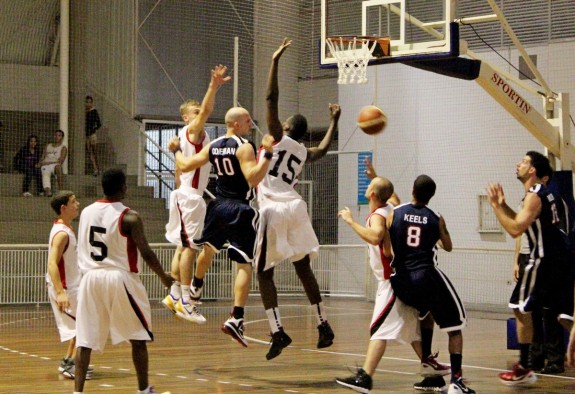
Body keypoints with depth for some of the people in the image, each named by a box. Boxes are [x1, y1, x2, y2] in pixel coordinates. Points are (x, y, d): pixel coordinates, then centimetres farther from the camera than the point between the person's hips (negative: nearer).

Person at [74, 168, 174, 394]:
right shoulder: (129, 217, -12)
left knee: (85, 340, 3)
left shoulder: (86, 212, 5)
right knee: (138, 338, 11)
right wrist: (164, 277, 4)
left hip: (91, 278, 4)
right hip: (120, 278, -4)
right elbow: (146, 253, -10)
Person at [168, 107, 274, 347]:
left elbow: (185, 166, 10)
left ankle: (195, 289, 58)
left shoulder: (213, 146, 4)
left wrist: (176, 150, 28)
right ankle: (236, 319, -18)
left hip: (219, 206, 7)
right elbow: (253, 179, -27)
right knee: (245, 265, -6)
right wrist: (267, 154, -30)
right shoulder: (244, 147, -16)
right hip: (240, 210, -7)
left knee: (209, 248, 33)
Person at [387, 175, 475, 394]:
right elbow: (448, 247, 18)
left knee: (427, 313, 33)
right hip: (427, 277, -4)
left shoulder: (394, 214, 2)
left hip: (401, 281, 4)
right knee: (454, 327, 5)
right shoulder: (436, 219, 1)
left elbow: (387, 252, 0)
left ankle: (427, 363, 35)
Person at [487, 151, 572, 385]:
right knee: (563, 313, 12)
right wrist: (502, 204, 15)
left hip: (545, 259, -9)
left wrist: (495, 205, -14)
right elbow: (522, 223, 25)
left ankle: (523, 370, 4)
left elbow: (515, 229, -22)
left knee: (521, 308, 1)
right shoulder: (544, 194, 16)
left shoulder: (534, 197, -15)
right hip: (561, 258, 9)